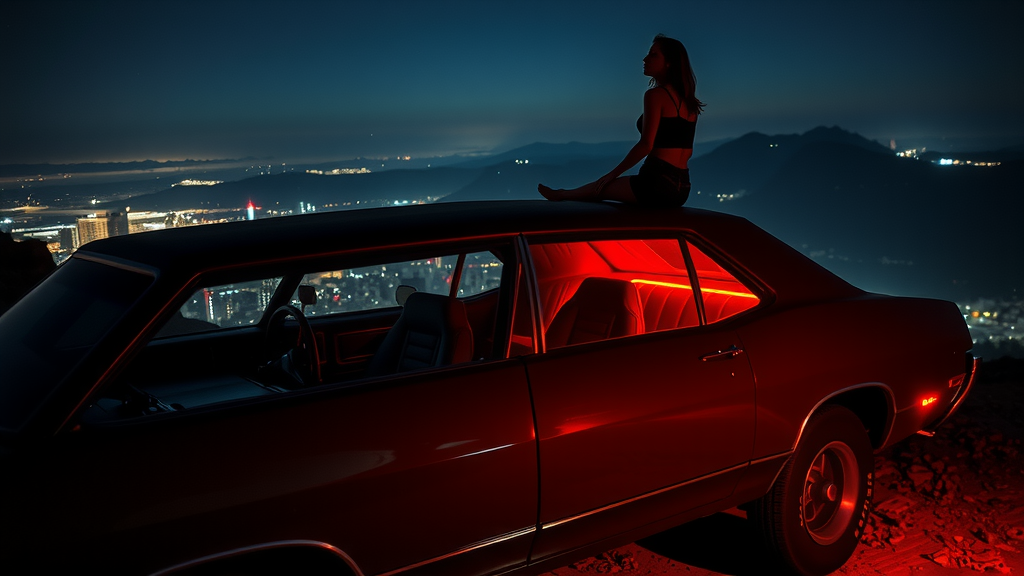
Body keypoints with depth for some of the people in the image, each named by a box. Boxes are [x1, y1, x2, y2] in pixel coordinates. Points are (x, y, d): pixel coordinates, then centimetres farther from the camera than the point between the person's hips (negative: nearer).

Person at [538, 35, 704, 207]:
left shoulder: (656, 94, -11)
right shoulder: (686, 99, 14)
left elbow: (646, 145, -17)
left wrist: (612, 174, -8)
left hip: (658, 183, -8)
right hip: (682, 186, 8)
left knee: (597, 188, 17)